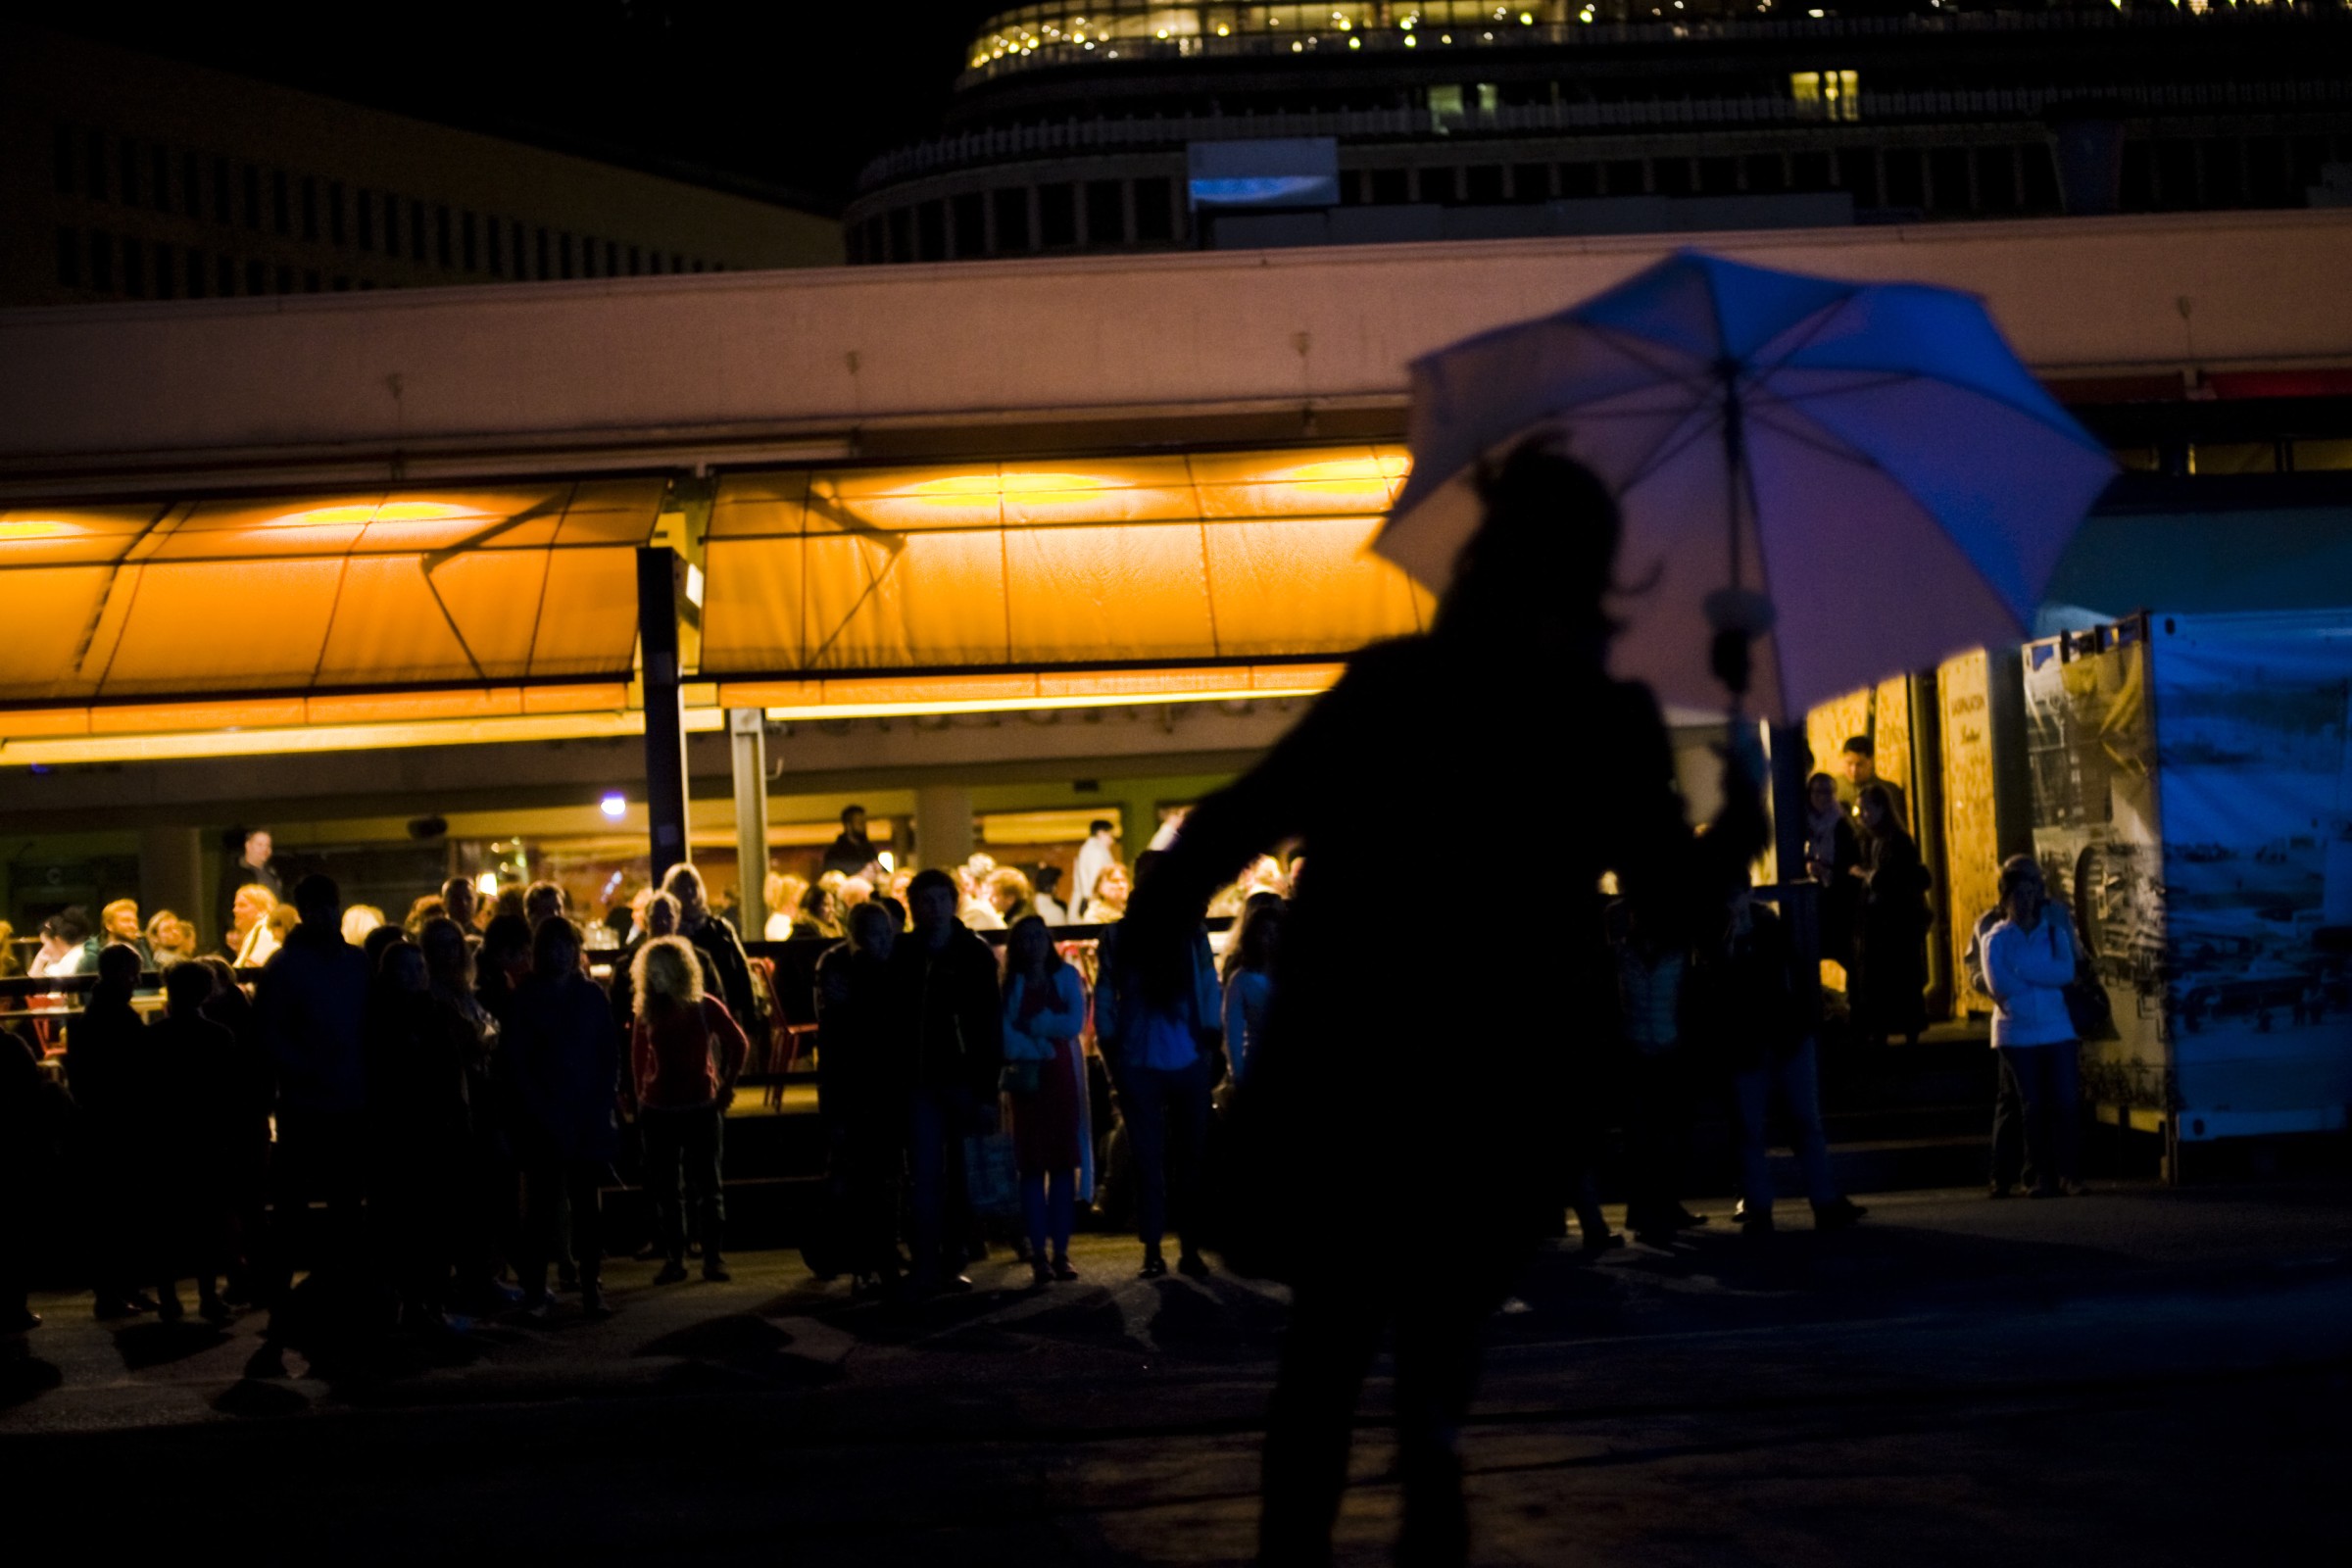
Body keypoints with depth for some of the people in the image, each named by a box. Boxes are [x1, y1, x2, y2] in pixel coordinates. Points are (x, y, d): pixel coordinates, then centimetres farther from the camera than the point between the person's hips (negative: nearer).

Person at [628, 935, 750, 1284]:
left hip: (701, 1108, -2)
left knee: (707, 1186, 0)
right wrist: (639, 1097, 5)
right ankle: (673, 1260, 10)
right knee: (665, 1189, 4)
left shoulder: (706, 1007, -3)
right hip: (658, 1109, 2)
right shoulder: (646, 1013, 3)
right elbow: (638, 1059, 11)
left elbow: (739, 1045, 6)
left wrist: (727, 1086, 3)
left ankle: (713, 1259, 5)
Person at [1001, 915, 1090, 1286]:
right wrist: (1038, 1050, -17)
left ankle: (1061, 1252, -1)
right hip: (1028, 1076, -1)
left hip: (1064, 1076, 1)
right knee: (1032, 1163, -4)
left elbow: (1075, 1023, -4)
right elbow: (1006, 1035, -6)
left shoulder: (1066, 976, 9)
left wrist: (1035, 1025, -6)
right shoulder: (1009, 984, 7)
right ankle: (1038, 1254, -4)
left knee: (1064, 1162, -3)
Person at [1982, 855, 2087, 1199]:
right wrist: (2047, 980, -6)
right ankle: (2042, 1176, 3)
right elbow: (1999, 985, -10)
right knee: (2032, 1107, -1)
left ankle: (2066, 1174, -1)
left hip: (2057, 1031, 1)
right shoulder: (1996, 939, 6)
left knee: (2065, 1103, -6)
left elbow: (2067, 971, -7)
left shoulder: (2054, 932, 11)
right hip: (2017, 1034, -1)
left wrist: (2024, 972, -12)